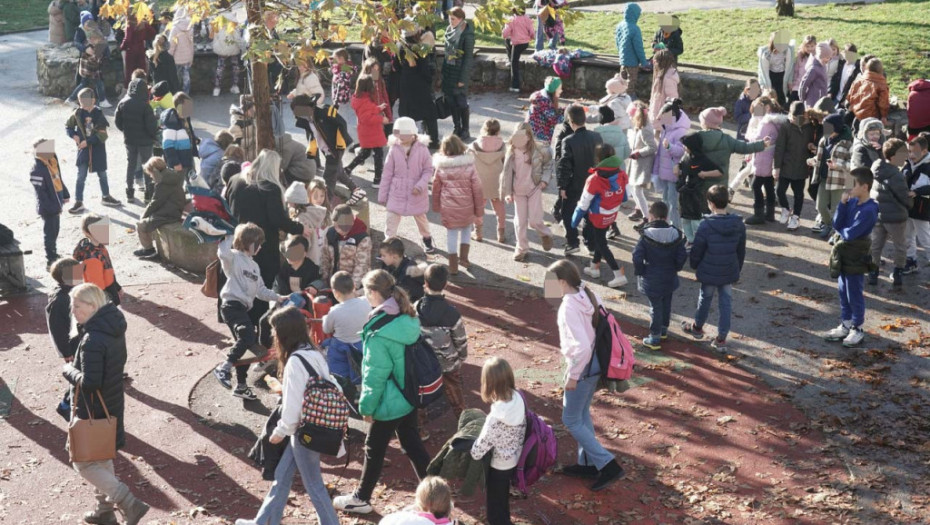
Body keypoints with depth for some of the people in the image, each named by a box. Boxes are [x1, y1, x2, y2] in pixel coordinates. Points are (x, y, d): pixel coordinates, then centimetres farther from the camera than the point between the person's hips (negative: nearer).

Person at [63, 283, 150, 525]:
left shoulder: (92, 340, -28)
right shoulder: (114, 328, 0)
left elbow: (89, 383, -29)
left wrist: (68, 370, -13)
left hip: (92, 411, -9)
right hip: (111, 405, 9)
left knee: (84, 463, 5)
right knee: (102, 458, 23)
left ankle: (129, 504, 0)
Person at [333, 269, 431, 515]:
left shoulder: (379, 333, -26)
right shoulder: (408, 319, -2)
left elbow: (375, 375, -21)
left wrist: (367, 405, -8)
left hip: (389, 402, -7)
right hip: (410, 395, 7)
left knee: (374, 449, 11)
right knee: (412, 444, 19)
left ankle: (361, 499, 28)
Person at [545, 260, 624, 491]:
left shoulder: (569, 307, -25)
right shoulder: (590, 296, 1)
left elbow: (582, 346, -30)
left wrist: (572, 375, -18)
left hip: (582, 367, -9)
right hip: (596, 362, 9)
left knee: (571, 420, 5)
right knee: (582, 414, 23)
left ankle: (608, 465, 2)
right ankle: (588, 463, 34)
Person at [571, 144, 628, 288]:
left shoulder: (594, 180, -29)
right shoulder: (622, 175, -13)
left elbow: (584, 205, -21)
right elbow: (624, 197, 2)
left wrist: (575, 220, -7)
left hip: (597, 218, -6)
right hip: (612, 216, 6)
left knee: (601, 244, 8)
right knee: (599, 240, 25)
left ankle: (619, 275, 4)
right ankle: (595, 268, 39)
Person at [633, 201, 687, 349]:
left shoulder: (646, 235, -18)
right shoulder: (675, 234, -7)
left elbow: (637, 257, -20)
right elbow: (682, 256, -4)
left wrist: (640, 272, -4)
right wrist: (675, 269, 12)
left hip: (651, 280, -4)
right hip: (670, 278, 4)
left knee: (655, 307, 5)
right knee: (666, 304, 22)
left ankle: (655, 338, 11)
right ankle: (664, 330, 40)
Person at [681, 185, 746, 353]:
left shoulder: (706, 225, -21)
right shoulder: (738, 224, -5)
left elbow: (697, 250, -11)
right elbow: (741, 251, 6)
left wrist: (695, 266, 8)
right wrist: (737, 269, 19)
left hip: (709, 272, -3)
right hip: (729, 272, 3)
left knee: (705, 299, 18)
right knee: (726, 303, 10)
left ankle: (697, 327, 41)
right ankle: (721, 339, 13)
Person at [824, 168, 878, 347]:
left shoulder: (868, 210, -22)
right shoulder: (852, 202, 0)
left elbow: (850, 234, -25)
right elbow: (836, 224, -3)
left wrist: (841, 230, -4)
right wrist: (843, 203, -11)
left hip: (855, 257, -8)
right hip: (843, 253, 8)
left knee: (854, 294, 4)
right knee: (843, 292, 17)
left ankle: (857, 330, 18)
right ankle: (845, 326, 29)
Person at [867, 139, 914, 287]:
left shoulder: (877, 169, 1)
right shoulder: (896, 176, -24)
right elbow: (905, 197, -16)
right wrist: (909, 204, 8)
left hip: (877, 214, 7)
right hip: (895, 216, -7)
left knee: (875, 245, 15)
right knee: (900, 247, 12)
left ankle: (873, 273, 21)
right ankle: (896, 275, 19)